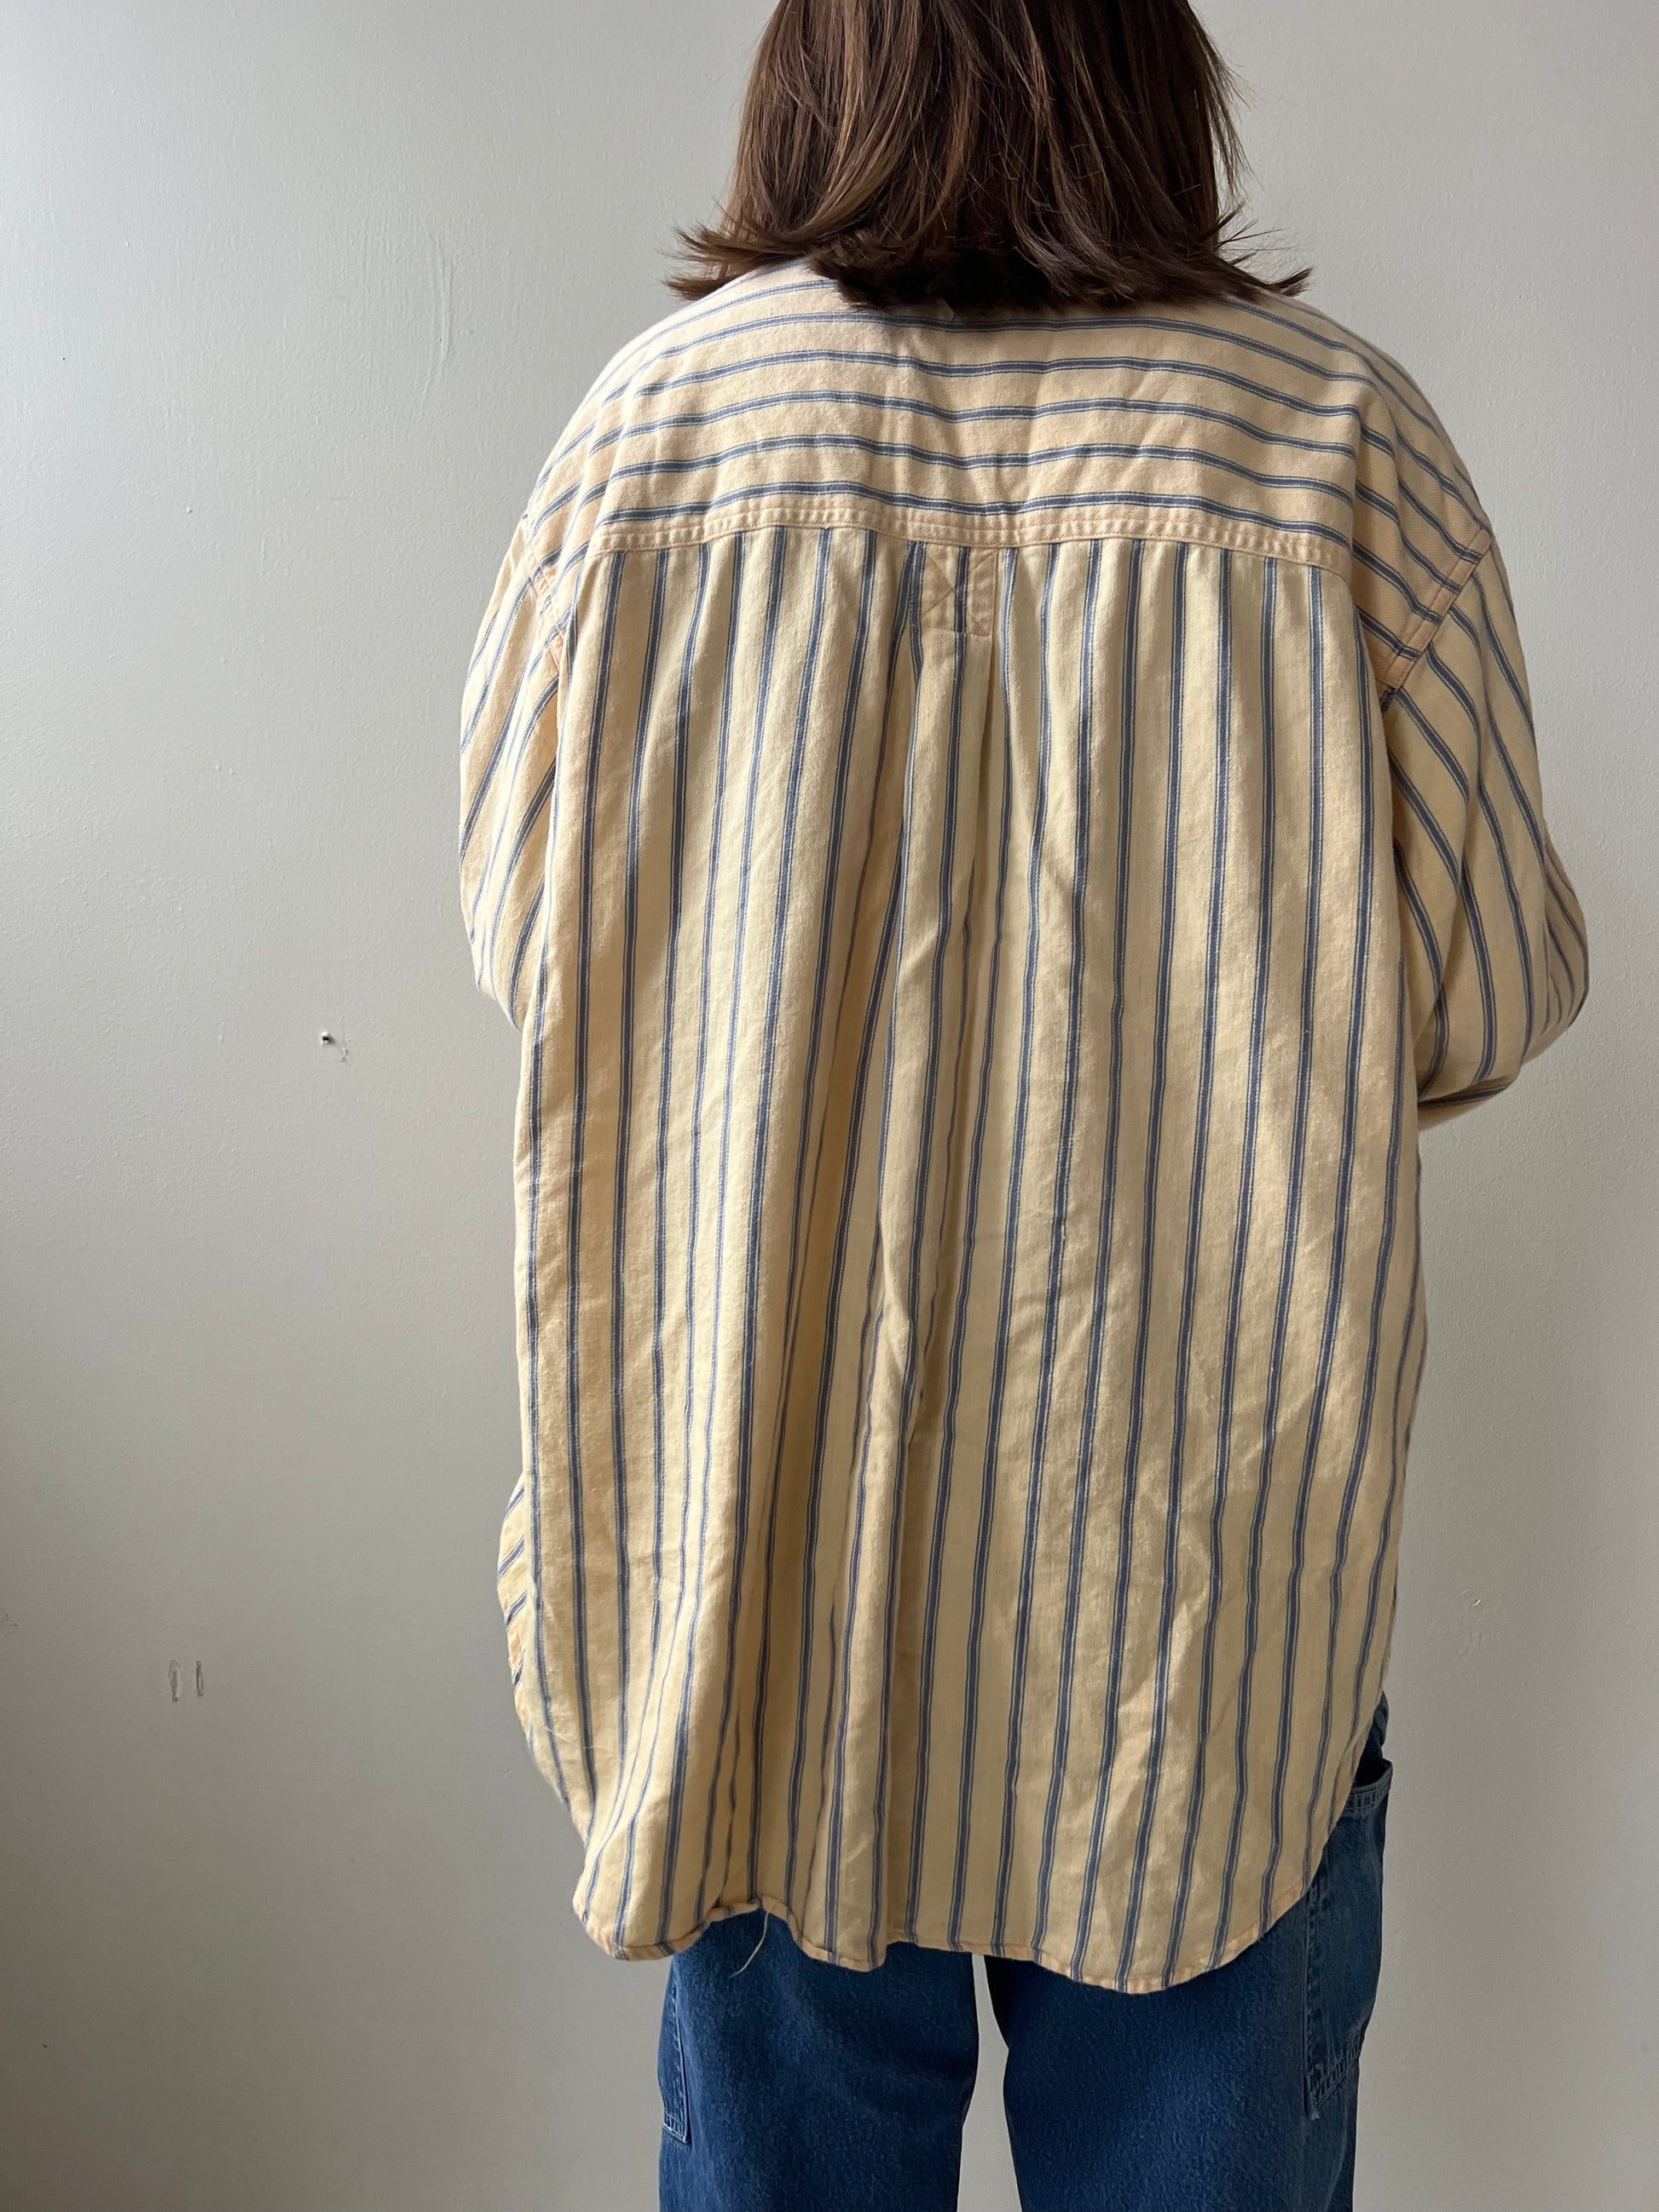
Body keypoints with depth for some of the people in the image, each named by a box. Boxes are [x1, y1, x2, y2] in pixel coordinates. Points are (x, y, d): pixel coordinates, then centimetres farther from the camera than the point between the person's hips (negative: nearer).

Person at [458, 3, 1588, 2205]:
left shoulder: (658, 410, -5)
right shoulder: (1340, 429, -7)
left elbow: (516, 915, 3)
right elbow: (1492, 987, -5)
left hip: (748, 1514, 2)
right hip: (1198, 1538, -1)